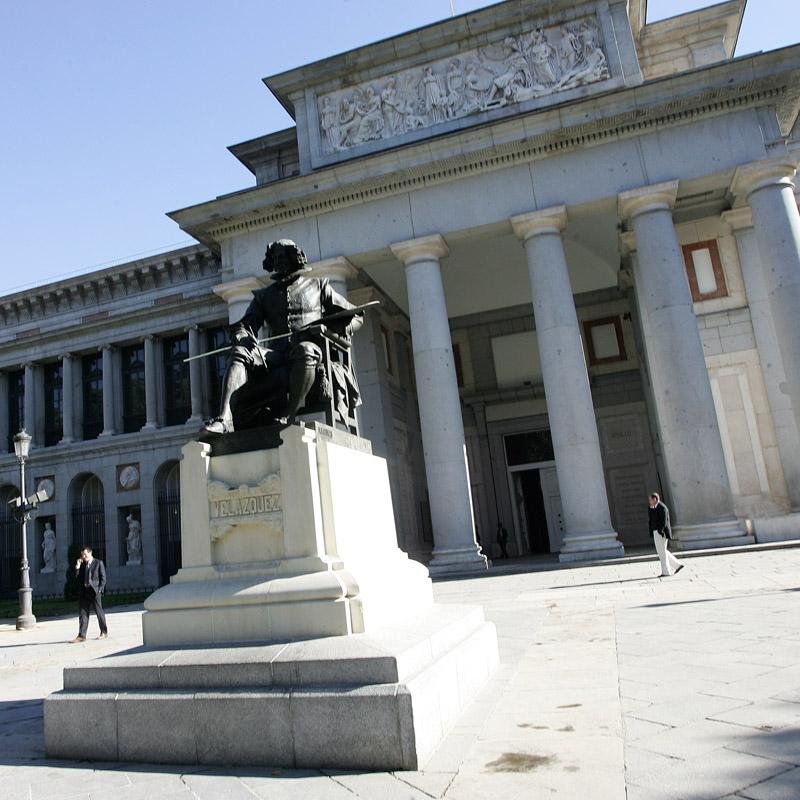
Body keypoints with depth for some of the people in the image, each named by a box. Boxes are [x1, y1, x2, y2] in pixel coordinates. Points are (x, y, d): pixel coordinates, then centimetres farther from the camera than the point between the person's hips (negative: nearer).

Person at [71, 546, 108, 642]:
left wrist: (99, 590, -10)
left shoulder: (98, 563, 0)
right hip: (84, 591, 4)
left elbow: (103, 578, -2)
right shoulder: (82, 564, 13)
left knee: (99, 612, 3)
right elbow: (77, 577, 7)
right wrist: (77, 567, -3)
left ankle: (104, 632, 15)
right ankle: (81, 635, 1)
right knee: (83, 613, 0)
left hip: (95, 591, -4)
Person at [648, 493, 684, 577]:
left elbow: (663, 521, -21)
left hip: (661, 533, -10)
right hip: (656, 532, 10)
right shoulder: (655, 508, 15)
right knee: (662, 552, 15)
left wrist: (660, 532, -23)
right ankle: (677, 565, 20)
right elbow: (650, 518, 17)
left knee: (662, 552, -4)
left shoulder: (662, 508, -15)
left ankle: (666, 572, 3)